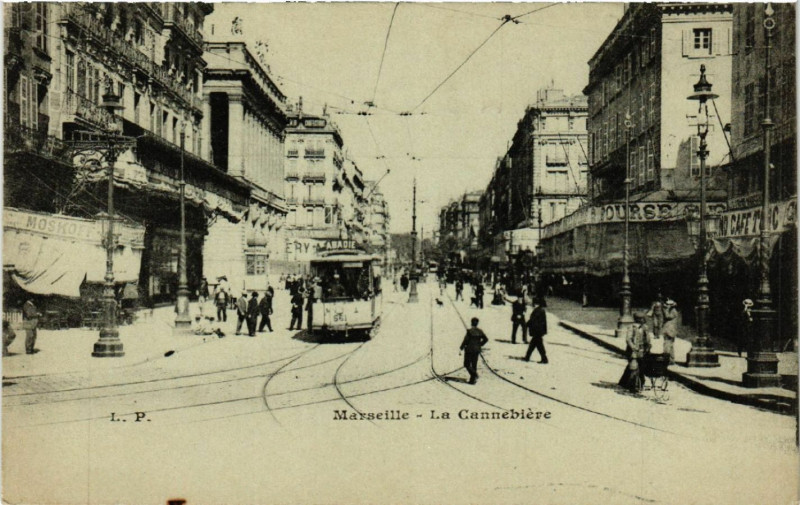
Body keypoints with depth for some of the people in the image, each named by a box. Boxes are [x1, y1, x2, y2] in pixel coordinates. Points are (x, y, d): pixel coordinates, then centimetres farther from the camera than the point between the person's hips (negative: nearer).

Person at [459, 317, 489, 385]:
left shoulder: (469, 331, -15)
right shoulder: (480, 331, 0)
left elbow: (466, 340, -16)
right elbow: (486, 339, 0)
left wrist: (462, 347, 0)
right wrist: (480, 345, 11)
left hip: (469, 350, -5)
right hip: (477, 350, 5)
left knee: (467, 364, 6)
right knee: (474, 365, 13)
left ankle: (474, 374, -18)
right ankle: (472, 379, 12)